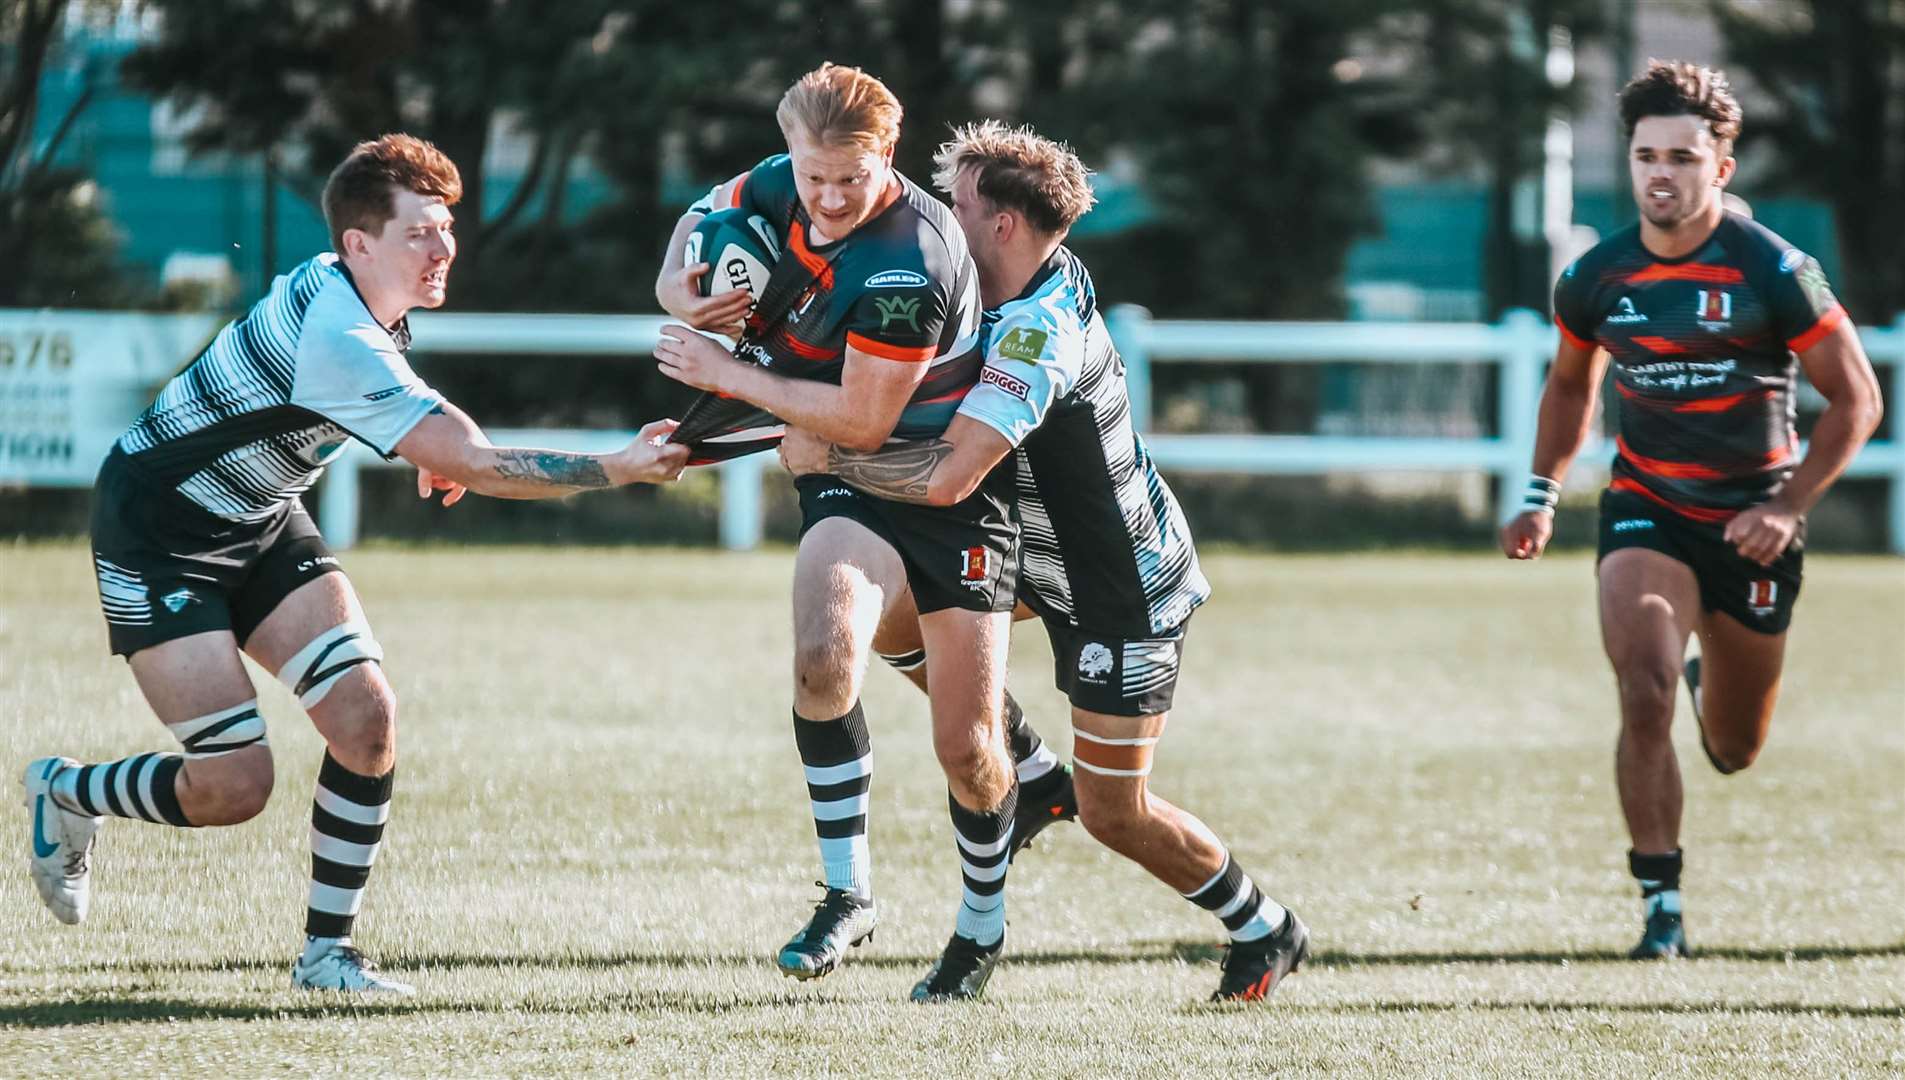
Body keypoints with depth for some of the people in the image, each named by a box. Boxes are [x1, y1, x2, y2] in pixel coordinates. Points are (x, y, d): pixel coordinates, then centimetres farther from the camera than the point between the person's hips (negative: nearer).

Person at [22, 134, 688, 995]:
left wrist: (429, 445, 8)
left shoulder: (341, 287, -2)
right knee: (232, 787, -12)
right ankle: (63, 793, 19)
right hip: (157, 531, -9)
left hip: (258, 520, 9)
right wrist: (619, 469, -32)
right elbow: (471, 463, -35)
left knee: (365, 714, -10)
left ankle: (325, 950, 1)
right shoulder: (336, 335, -32)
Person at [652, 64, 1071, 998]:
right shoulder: (782, 187, -8)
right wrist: (679, 284, -7)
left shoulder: (909, 263, -29)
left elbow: (861, 420, -25)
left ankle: (983, 920, 27)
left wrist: (729, 376, -18)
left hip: (955, 494, -4)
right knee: (823, 656, -26)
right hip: (850, 492, 5)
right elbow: (704, 214, 16)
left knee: (967, 747, -2)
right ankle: (847, 893, -13)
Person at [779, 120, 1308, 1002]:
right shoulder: (1054, 276, -6)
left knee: (1113, 813, 0)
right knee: (889, 614, 2)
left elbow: (948, 475, -40)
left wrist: (826, 455, -26)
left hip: (1125, 592, -9)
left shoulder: (1039, 334, -33)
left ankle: (1262, 929, 23)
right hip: (1042, 554, 9)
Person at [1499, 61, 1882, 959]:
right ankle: (1661, 907, -13)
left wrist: (1788, 507, -16)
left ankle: (1717, 684, 51)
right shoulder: (1595, 279, -4)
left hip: (1753, 524, -1)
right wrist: (1542, 496, 8)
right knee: (1645, 700, -22)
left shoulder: (1773, 272, -15)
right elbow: (1571, 385, 17)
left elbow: (1855, 398, -7)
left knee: (1733, 751, 12)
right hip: (1645, 510, 1)